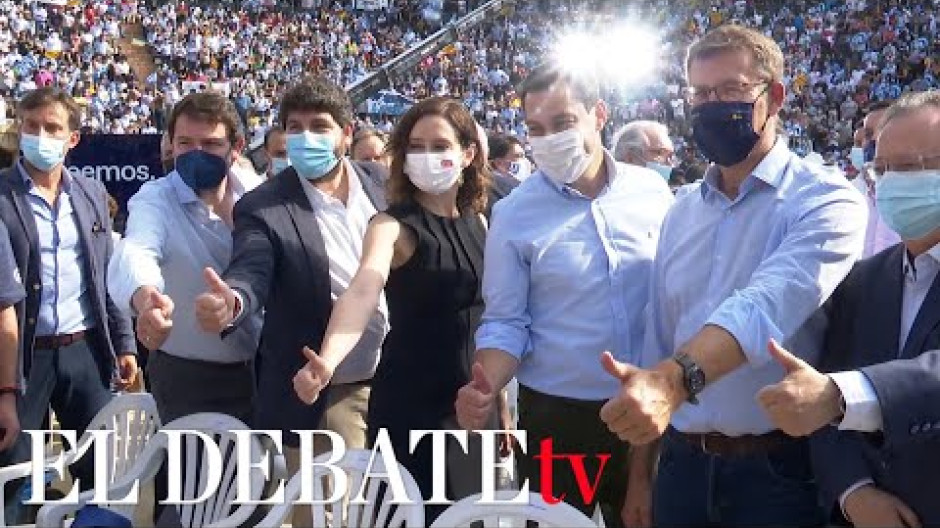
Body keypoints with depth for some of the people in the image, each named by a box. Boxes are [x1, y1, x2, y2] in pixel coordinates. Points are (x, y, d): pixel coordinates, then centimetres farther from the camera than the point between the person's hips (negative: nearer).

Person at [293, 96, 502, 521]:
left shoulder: (477, 221, 5)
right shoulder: (393, 225, -13)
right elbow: (362, 291, -32)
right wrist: (327, 361, -49)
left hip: (473, 402, 6)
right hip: (410, 405, -5)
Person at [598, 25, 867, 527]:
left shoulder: (825, 201, -10)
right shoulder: (680, 213, 9)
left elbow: (770, 302, -29)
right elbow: (658, 339, 11)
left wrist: (677, 378, -45)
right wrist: (640, 476, 10)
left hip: (780, 467, -5)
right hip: (682, 462, 5)